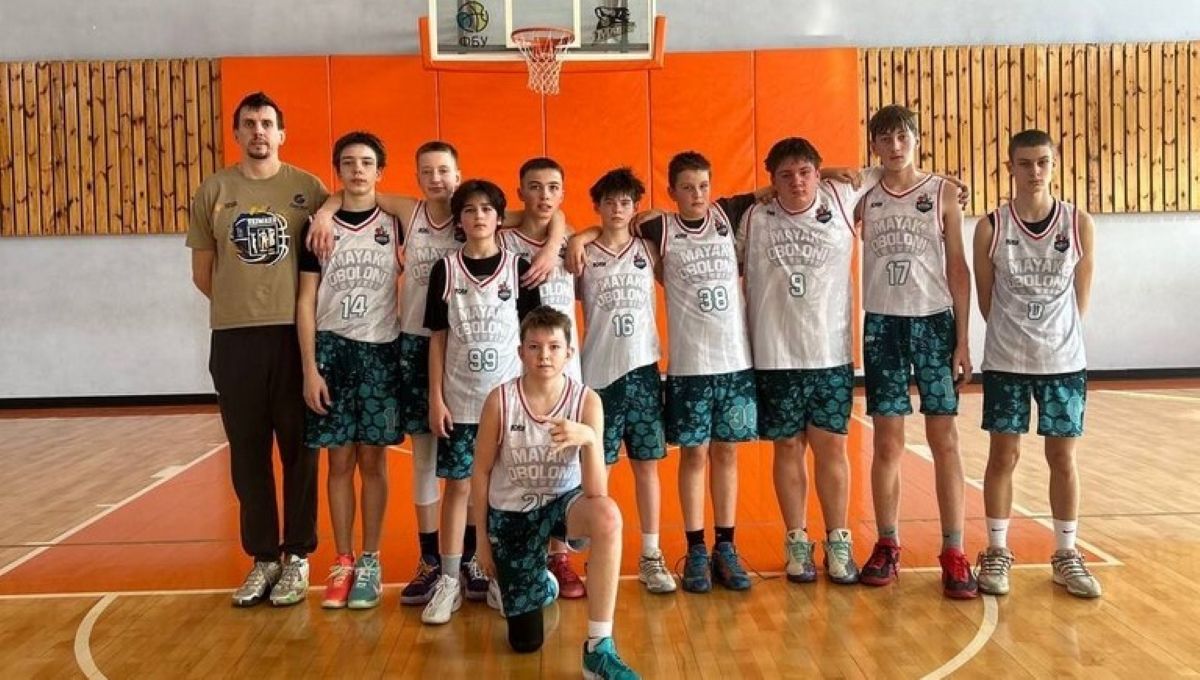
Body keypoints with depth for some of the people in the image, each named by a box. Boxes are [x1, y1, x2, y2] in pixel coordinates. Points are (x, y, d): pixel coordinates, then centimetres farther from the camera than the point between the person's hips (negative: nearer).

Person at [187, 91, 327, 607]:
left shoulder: (307, 188, 1)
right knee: (248, 452, 9)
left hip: (295, 334, -2)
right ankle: (262, 557, 22)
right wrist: (242, 307, 10)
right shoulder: (213, 191, 5)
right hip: (235, 338, 2)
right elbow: (202, 272, 11)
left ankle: (297, 556, 18)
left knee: (299, 449, 5)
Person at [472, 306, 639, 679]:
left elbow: (596, 493, -25)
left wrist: (590, 439, -42)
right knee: (526, 642, 4)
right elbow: (481, 472, -5)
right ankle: (541, 583, 43)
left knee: (607, 515, -39)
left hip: (562, 502, 0)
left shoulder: (586, 401, -18)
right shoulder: (500, 400, -19)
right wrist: (482, 538, 1)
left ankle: (599, 649, -26)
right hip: (511, 513, 0)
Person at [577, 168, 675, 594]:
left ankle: (651, 556, 15)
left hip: (643, 369, 2)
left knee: (646, 463, 6)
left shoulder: (648, 251, 7)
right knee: (596, 468, 3)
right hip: (598, 373, -2)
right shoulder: (584, 256, 1)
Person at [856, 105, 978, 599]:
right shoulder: (863, 198, 6)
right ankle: (887, 546, 16)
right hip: (882, 325, 1)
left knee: (943, 438, -1)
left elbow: (957, 269, 1)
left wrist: (962, 340, -3)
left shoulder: (942, 193, 3)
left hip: (933, 321, -1)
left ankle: (953, 552, 6)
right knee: (888, 441, 4)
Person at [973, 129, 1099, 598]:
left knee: (1063, 458, 8)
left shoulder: (1079, 224, -3)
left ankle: (1066, 555, 22)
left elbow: (1081, 296, 5)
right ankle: (997, 553, 19)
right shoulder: (990, 228, -6)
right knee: (1003, 456, 5)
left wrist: (1054, 336, 7)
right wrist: (1016, 333, 6)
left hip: (1064, 361, 1)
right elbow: (986, 299, 3)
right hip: (1005, 361, -1)